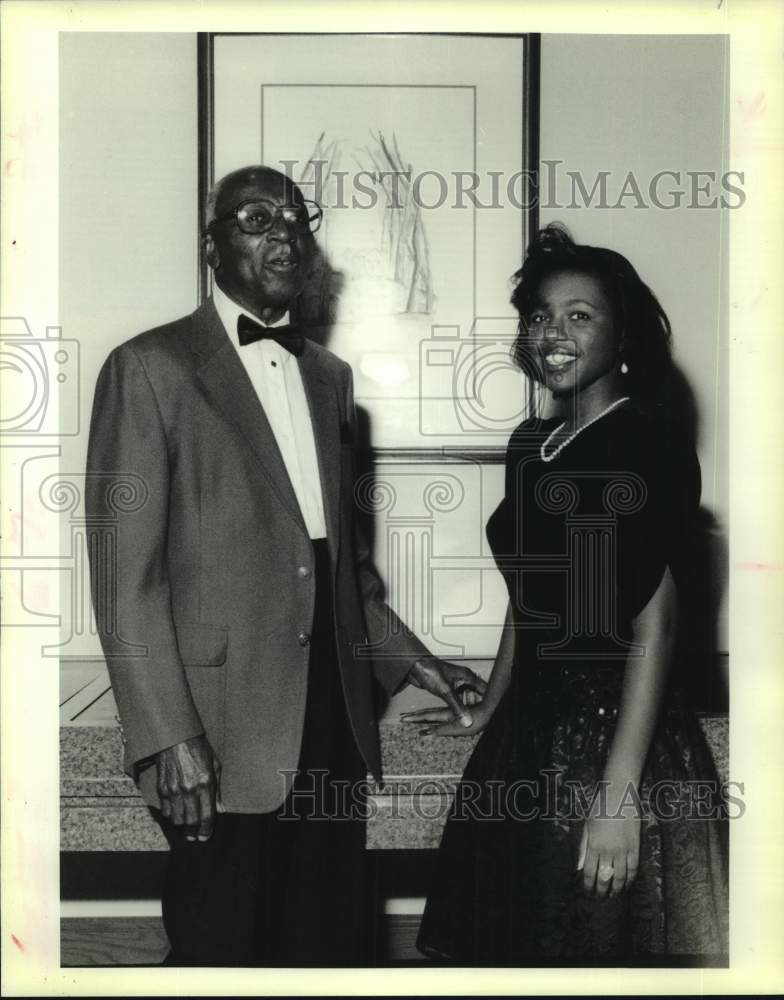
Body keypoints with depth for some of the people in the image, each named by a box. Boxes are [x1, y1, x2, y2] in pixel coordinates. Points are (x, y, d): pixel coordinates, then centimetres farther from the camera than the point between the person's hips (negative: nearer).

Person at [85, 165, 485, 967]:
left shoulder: (328, 376, 16)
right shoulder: (150, 367, -5)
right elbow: (125, 574, -10)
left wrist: (407, 658, 11)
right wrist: (168, 737, -16)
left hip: (335, 722, 6)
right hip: (223, 736, -6)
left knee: (335, 943, 13)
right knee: (223, 949, 7)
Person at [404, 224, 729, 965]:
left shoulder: (649, 443, -12)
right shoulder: (530, 444, 9)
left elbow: (655, 620, -18)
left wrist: (620, 792, -22)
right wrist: (486, 713, 23)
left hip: (612, 736, -7)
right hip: (528, 736, 7)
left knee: (594, 946, 6)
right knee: (512, 942, 17)